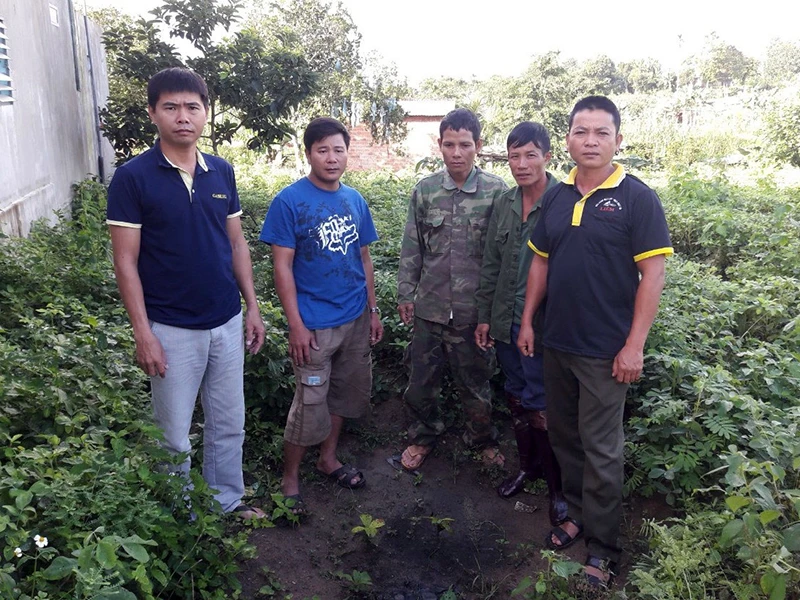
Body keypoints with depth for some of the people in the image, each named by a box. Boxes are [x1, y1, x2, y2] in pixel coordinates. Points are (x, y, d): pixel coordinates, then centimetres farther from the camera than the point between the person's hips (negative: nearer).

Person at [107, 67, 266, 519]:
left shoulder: (222, 172, 3)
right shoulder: (133, 177, -10)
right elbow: (126, 261, -10)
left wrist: (252, 307, 7)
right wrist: (143, 334, -13)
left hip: (227, 323, 4)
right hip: (172, 330, -4)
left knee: (229, 424, 17)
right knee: (174, 435, 11)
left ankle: (228, 501, 37)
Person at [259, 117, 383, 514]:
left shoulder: (355, 201, 6)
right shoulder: (289, 201, -11)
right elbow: (282, 267, -12)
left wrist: (373, 310, 11)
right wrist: (296, 324, -15)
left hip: (356, 320, 6)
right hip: (315, 324, -6)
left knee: (345, 393, 17)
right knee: (310, 405, 1)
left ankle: (328, 459, 37)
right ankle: (290, 479, 21)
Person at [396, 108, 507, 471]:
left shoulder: (496, 191, -5)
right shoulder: (425, 191, 1)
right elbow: (412, 248, 7)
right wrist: (405, 293, 5)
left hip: (474, 307, -2)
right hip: (430, 305, 2)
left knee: (474, 380, 13)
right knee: (421, 378, 13)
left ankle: (482, 439, 37)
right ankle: (423, 436, 36)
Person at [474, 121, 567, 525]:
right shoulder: (503, 205, 7)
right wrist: (484, 317, 12)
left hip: (543, 326, -6)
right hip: (506, 323, 6)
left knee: (542, 409, 1)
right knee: (516, 399, 18)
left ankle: (559, 486, 22)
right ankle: (527, 466, 39)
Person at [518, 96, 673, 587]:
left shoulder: (637, 198, -9)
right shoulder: (556, 196, 7)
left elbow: (652, 274, -12)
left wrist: (634, 345, -16)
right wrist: (527, 320, 8)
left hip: (606, 349, -5)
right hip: (557, 342, 6)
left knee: (601, 449, 3)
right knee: (565, 435, 17)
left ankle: (602, 547, 18)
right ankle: (578, 511, 36)